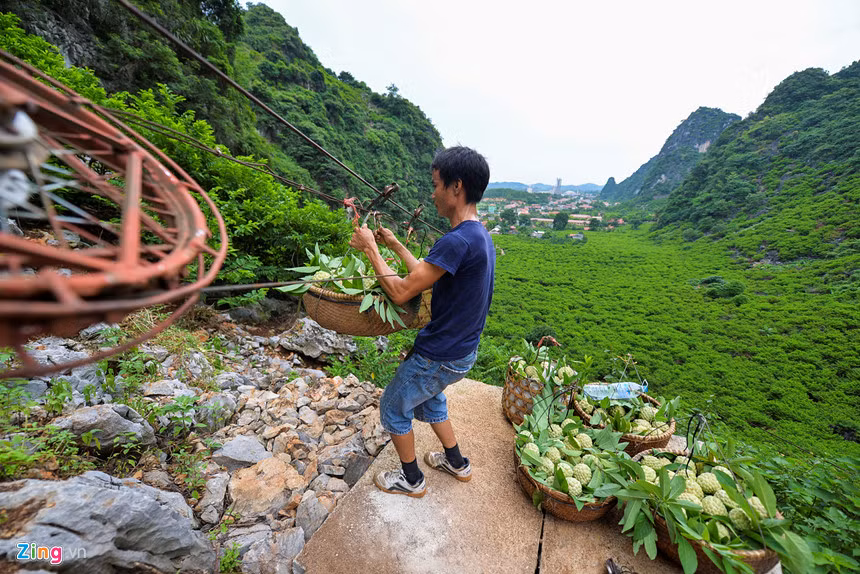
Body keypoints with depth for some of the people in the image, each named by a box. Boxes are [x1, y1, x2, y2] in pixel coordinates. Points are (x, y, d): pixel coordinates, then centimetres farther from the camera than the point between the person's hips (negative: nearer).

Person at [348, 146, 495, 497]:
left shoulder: (457, 241, -29)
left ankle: (411, 480, 37)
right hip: (462, 352, 9)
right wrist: (396, 245, 12)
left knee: (393, 408, 15)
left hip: (440, 358, -9)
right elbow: (427, 278, 10)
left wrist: (370, 248, -13)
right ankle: (457, 463, 49)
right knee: (428, 399, 31)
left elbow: (401, 292, -26)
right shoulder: (480, 236, 4)